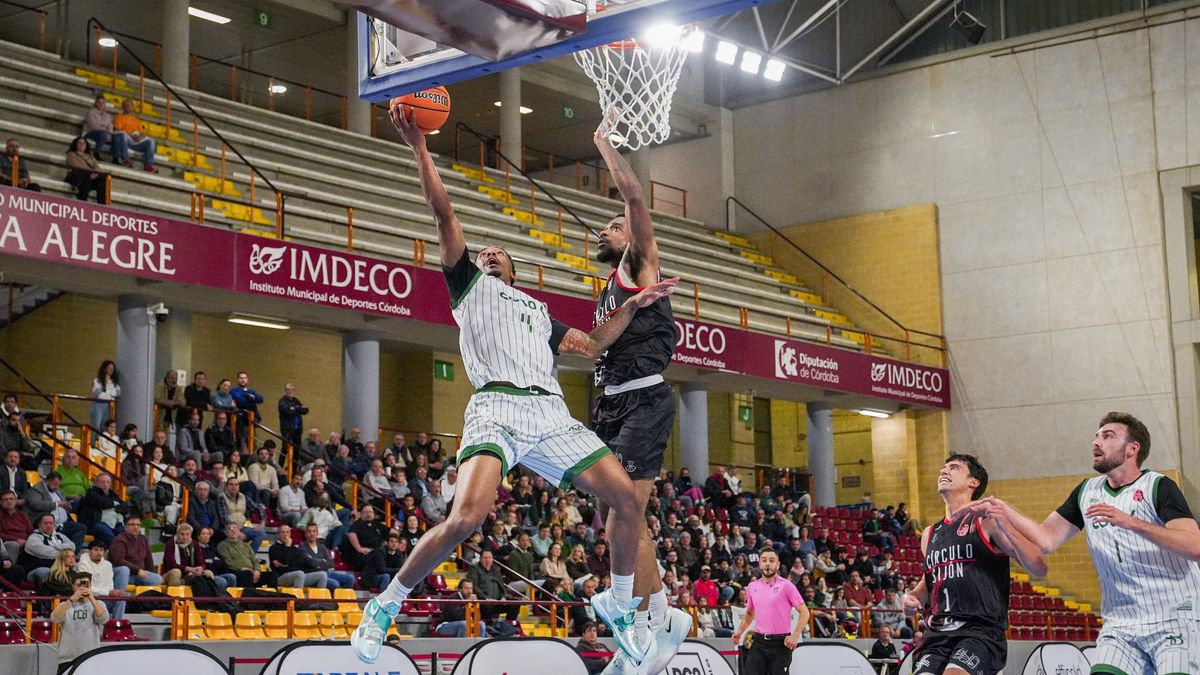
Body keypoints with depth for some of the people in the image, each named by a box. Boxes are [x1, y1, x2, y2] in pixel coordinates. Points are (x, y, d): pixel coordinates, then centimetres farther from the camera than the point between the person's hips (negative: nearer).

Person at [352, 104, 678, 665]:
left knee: (625, 497, -6)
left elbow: (592, 345, 34)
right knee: (467, 517, -24)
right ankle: (385, 607, -6)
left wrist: (632, 306, 25)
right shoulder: (469, 283, 21)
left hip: (551, 412, 5)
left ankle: (618, 606, 15)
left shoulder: (537, 310, 34)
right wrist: (420, 148, 8)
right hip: (497, 408, -5)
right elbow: (444, 214, 13)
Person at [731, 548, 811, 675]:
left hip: (780, 644, -4)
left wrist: (795, 636, -16)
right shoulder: (752, 587, 9)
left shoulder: (786, 585, -6)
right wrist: (740, 632, 11)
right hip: (759, 642, 4)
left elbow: (804, 613, -6)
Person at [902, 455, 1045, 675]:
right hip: (938, 634, 6)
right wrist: (913, 596, 12)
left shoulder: (986, 521, 0)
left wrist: (1005, 527, -19)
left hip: (981, 630, -6)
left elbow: (1038, 569, -6)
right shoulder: (930, 534, 18)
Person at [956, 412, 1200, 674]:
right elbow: (1047, 539, 8)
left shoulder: (1158, 487, -5)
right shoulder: (1087, 491, 12)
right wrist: (1003, 510, -5)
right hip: (1120, 625, 4)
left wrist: (1131, 522, -28)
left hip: (1174, 620, -4)